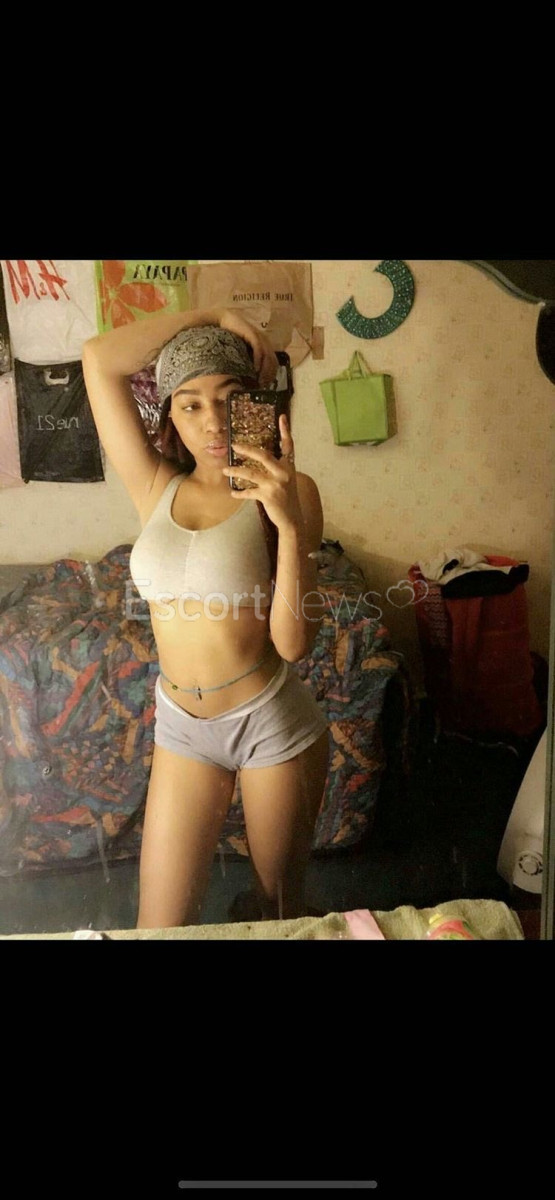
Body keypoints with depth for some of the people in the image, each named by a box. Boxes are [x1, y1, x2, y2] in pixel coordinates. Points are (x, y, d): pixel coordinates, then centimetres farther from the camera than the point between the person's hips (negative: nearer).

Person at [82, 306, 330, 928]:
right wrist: (215, 317, -8)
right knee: (158, 926, 12)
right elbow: (99, 359, -5)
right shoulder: (156, 487, -1)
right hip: (181, 725, 3)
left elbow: (294, 641, -19)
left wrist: (290, 522, -30)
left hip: (273, 719, -2)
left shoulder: (288, 492, -12)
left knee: (282, 907, 20)